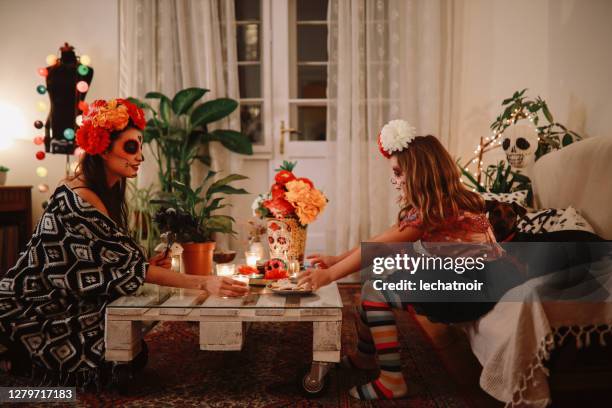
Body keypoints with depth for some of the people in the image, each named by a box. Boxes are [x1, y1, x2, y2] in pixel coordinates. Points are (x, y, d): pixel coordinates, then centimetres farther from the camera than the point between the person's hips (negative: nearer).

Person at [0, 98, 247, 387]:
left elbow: (111, 261, 7)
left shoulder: (107, 192, 4)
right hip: (33, 309, -8)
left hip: (64, 301, 9)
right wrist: (202, 283, -35)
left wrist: (147, 265, -12)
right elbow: (127, 264, -30)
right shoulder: (79, 199, -26)